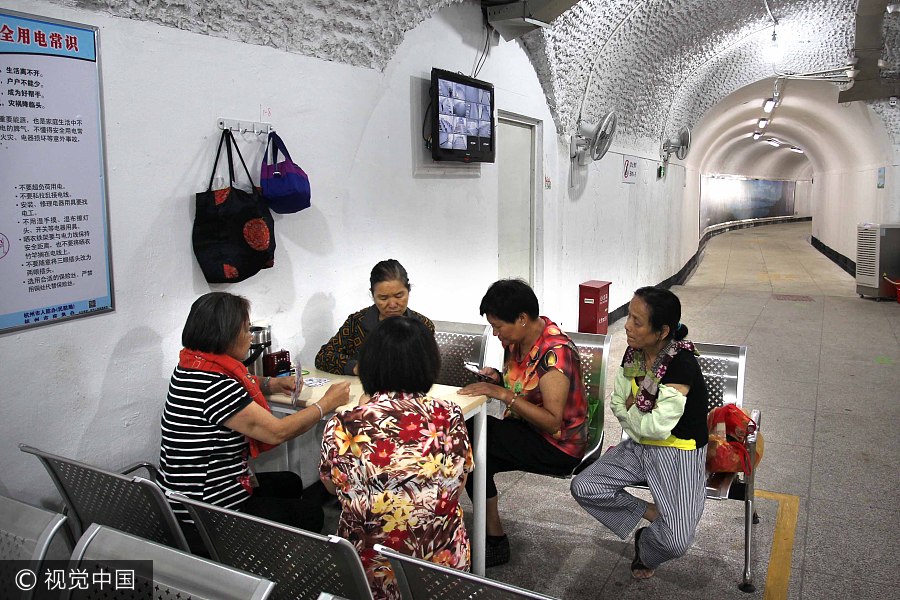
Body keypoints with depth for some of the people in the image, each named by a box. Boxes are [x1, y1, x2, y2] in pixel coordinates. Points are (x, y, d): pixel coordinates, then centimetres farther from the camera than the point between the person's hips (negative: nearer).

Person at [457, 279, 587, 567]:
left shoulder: (555, 352, -22)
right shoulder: (516, 340, 2)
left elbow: (552, 421, -25)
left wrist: (503, 394, -28)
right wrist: (498, 379, -5)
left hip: (559, 446, -8)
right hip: (526, 431, 8)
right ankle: (493, 539, -5)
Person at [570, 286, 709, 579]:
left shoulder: (682, 365, -24)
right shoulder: (633, 354, -2)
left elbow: (657, 427, -23)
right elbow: (617, 404, 8)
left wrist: (630, 411, -5)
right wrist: (640, 421, -10)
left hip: (679, 454, -6)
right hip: (639, 446, 7)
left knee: (676, 543, -22)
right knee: (582, 487, -11)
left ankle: (646, 552, 15)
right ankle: (652, 513, 5)